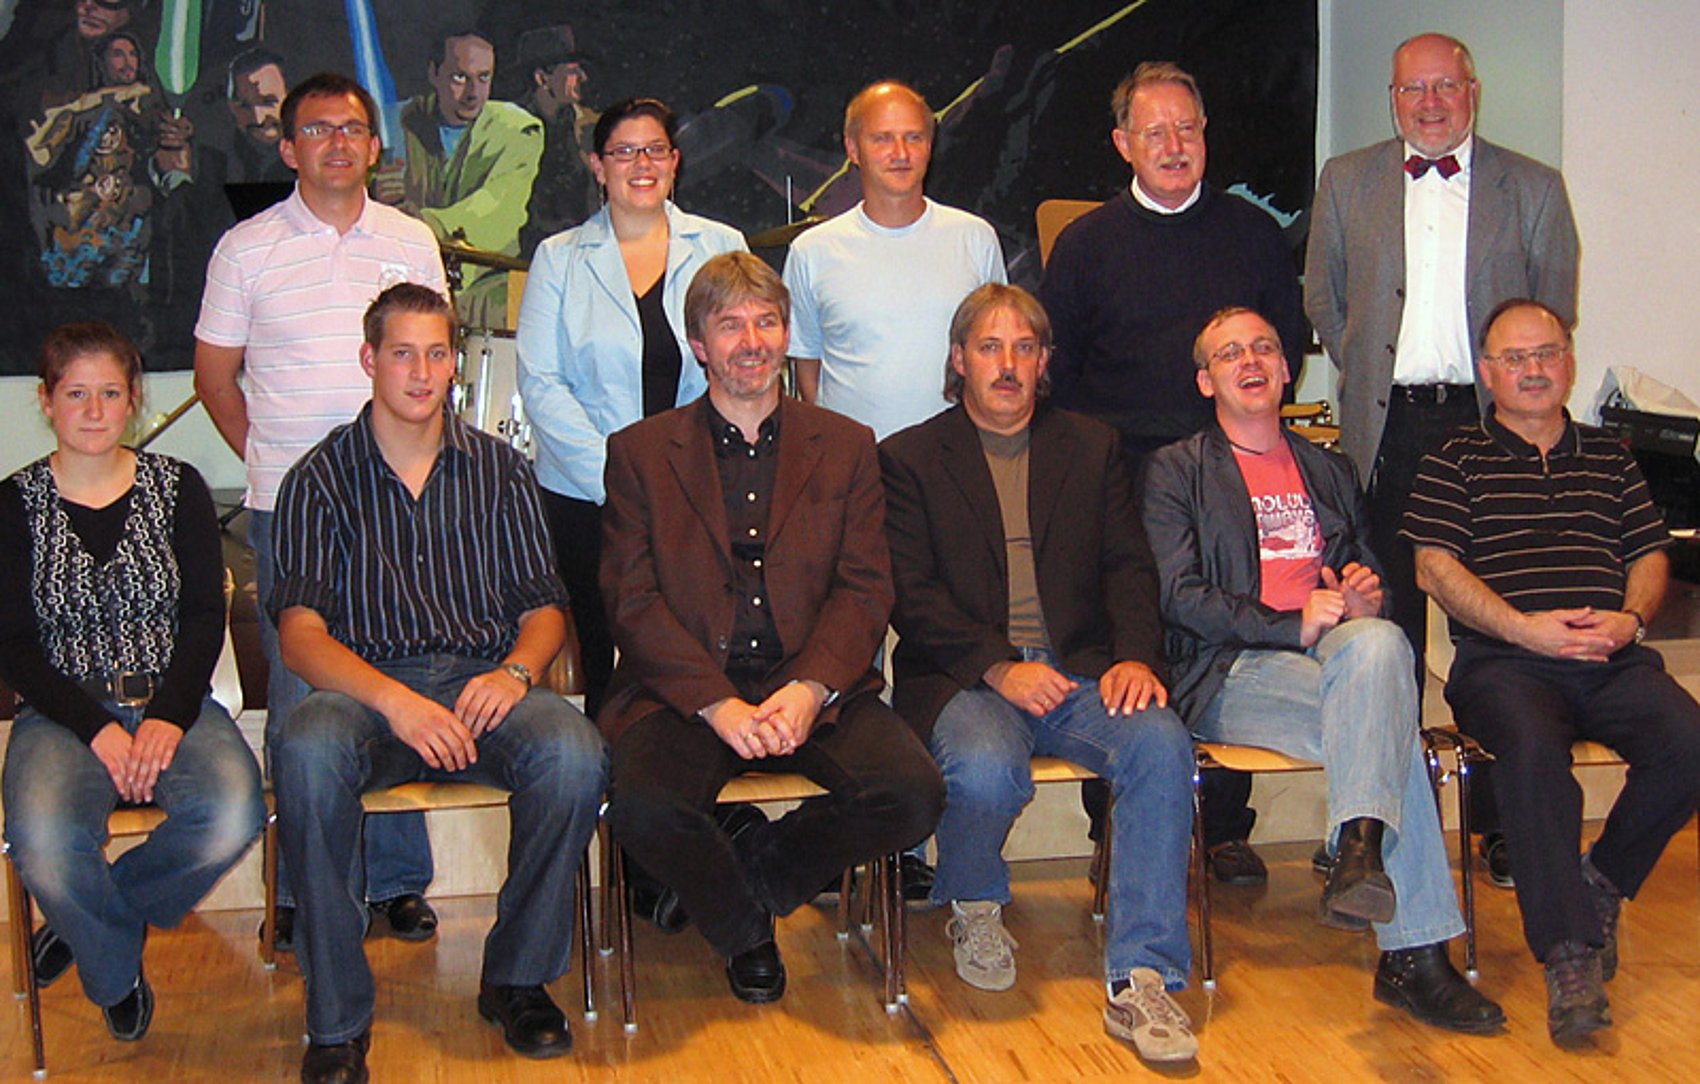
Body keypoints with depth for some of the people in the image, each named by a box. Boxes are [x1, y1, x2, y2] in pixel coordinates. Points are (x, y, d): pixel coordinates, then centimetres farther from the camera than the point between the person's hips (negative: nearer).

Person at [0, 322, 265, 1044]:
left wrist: (170, 716, -15)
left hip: (172, 702, 1)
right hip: (63, 713, -1)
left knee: (233, 815, -30)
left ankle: (93, 917, 1)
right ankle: (116, 972, 2)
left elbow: (206, 617, 2)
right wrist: (96, 727, -14)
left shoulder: (177, 488, 8)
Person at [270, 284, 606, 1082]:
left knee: (574, 753, -31)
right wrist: (393, 699, -22)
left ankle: (517, 978, -8)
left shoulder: (498, 469, 14)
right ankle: (337, 1017, -22)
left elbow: (543, 607, 12)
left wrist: (515, 671, -12)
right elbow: (301, 635, -4)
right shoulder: (322, 478, 6)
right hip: (365, 685, -1)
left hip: (484, 680, 2)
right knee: (307, 752, -36)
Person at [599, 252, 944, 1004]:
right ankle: (745, 928, 4)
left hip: (815, 687, 2)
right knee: (645, 808, -30)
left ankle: (756, 866, 5)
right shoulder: (640, 453, 9)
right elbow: (632, 600, -1)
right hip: (685, 689, -1)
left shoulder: (845, 448, 14)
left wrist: (810, 689, -14)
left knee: (914, 794, -24)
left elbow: (866, 590, 5)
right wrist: (718, 704, -15)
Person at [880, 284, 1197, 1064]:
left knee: (1161, 744, -29)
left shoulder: (1092, 449, 18)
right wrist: (998, 668, -15)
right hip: (963, 678, -2)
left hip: (1080, 671, 3)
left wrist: (1136, 656, -10)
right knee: (985, 767, -35)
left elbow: (1129, 567, 11)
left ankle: (1141, 979, -24)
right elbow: (911, 594, -1)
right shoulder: (910, 458, 9)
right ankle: (975, 909, 1)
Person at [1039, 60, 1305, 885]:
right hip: (1122, 479, -1)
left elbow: (1290, 340, 16)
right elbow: (1056, 369, 8)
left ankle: (1227, 830, 15)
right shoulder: (1086, 243, 7)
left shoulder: (1254, 233, 12)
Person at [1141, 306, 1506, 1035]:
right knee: (1386, 726, -33)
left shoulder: (1329, 473, 28)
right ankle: (1415, 952, -36)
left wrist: (1368, 599, 0)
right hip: (1229, 676, -4)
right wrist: (1294, 625, -16)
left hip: (1338, 655, 4)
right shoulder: (1177, 471, 12)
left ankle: (1361, 851, -41)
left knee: (1377, 643, -35)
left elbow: (1369, 582, 27)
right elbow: (1181, 595, -2)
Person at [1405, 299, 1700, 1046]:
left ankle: (1602, 884, -1)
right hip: (1502, 659, -3)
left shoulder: (1610, 458, 25)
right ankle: (1569, 953, -31)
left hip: (1612, 659, 4)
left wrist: (1630, 619, -4)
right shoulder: (1456, 461, 13)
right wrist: (1526, 627, -11)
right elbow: (1435, 565, 1)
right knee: (1531, 747, -36)